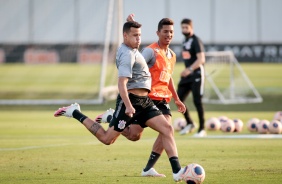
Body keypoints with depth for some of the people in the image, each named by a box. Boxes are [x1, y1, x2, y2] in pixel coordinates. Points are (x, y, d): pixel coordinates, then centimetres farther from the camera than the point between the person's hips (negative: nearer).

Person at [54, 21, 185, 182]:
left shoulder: (132, 50, 14)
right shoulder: (127, 54, -16)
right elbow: (122, 83, -26)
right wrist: (128, 106, -34)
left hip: (144, 102, 9)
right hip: (131, 101, -9)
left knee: (167, 129, -6)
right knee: (107, 139, -2)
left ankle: (177, 171, -12)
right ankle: (75, 113, 16)